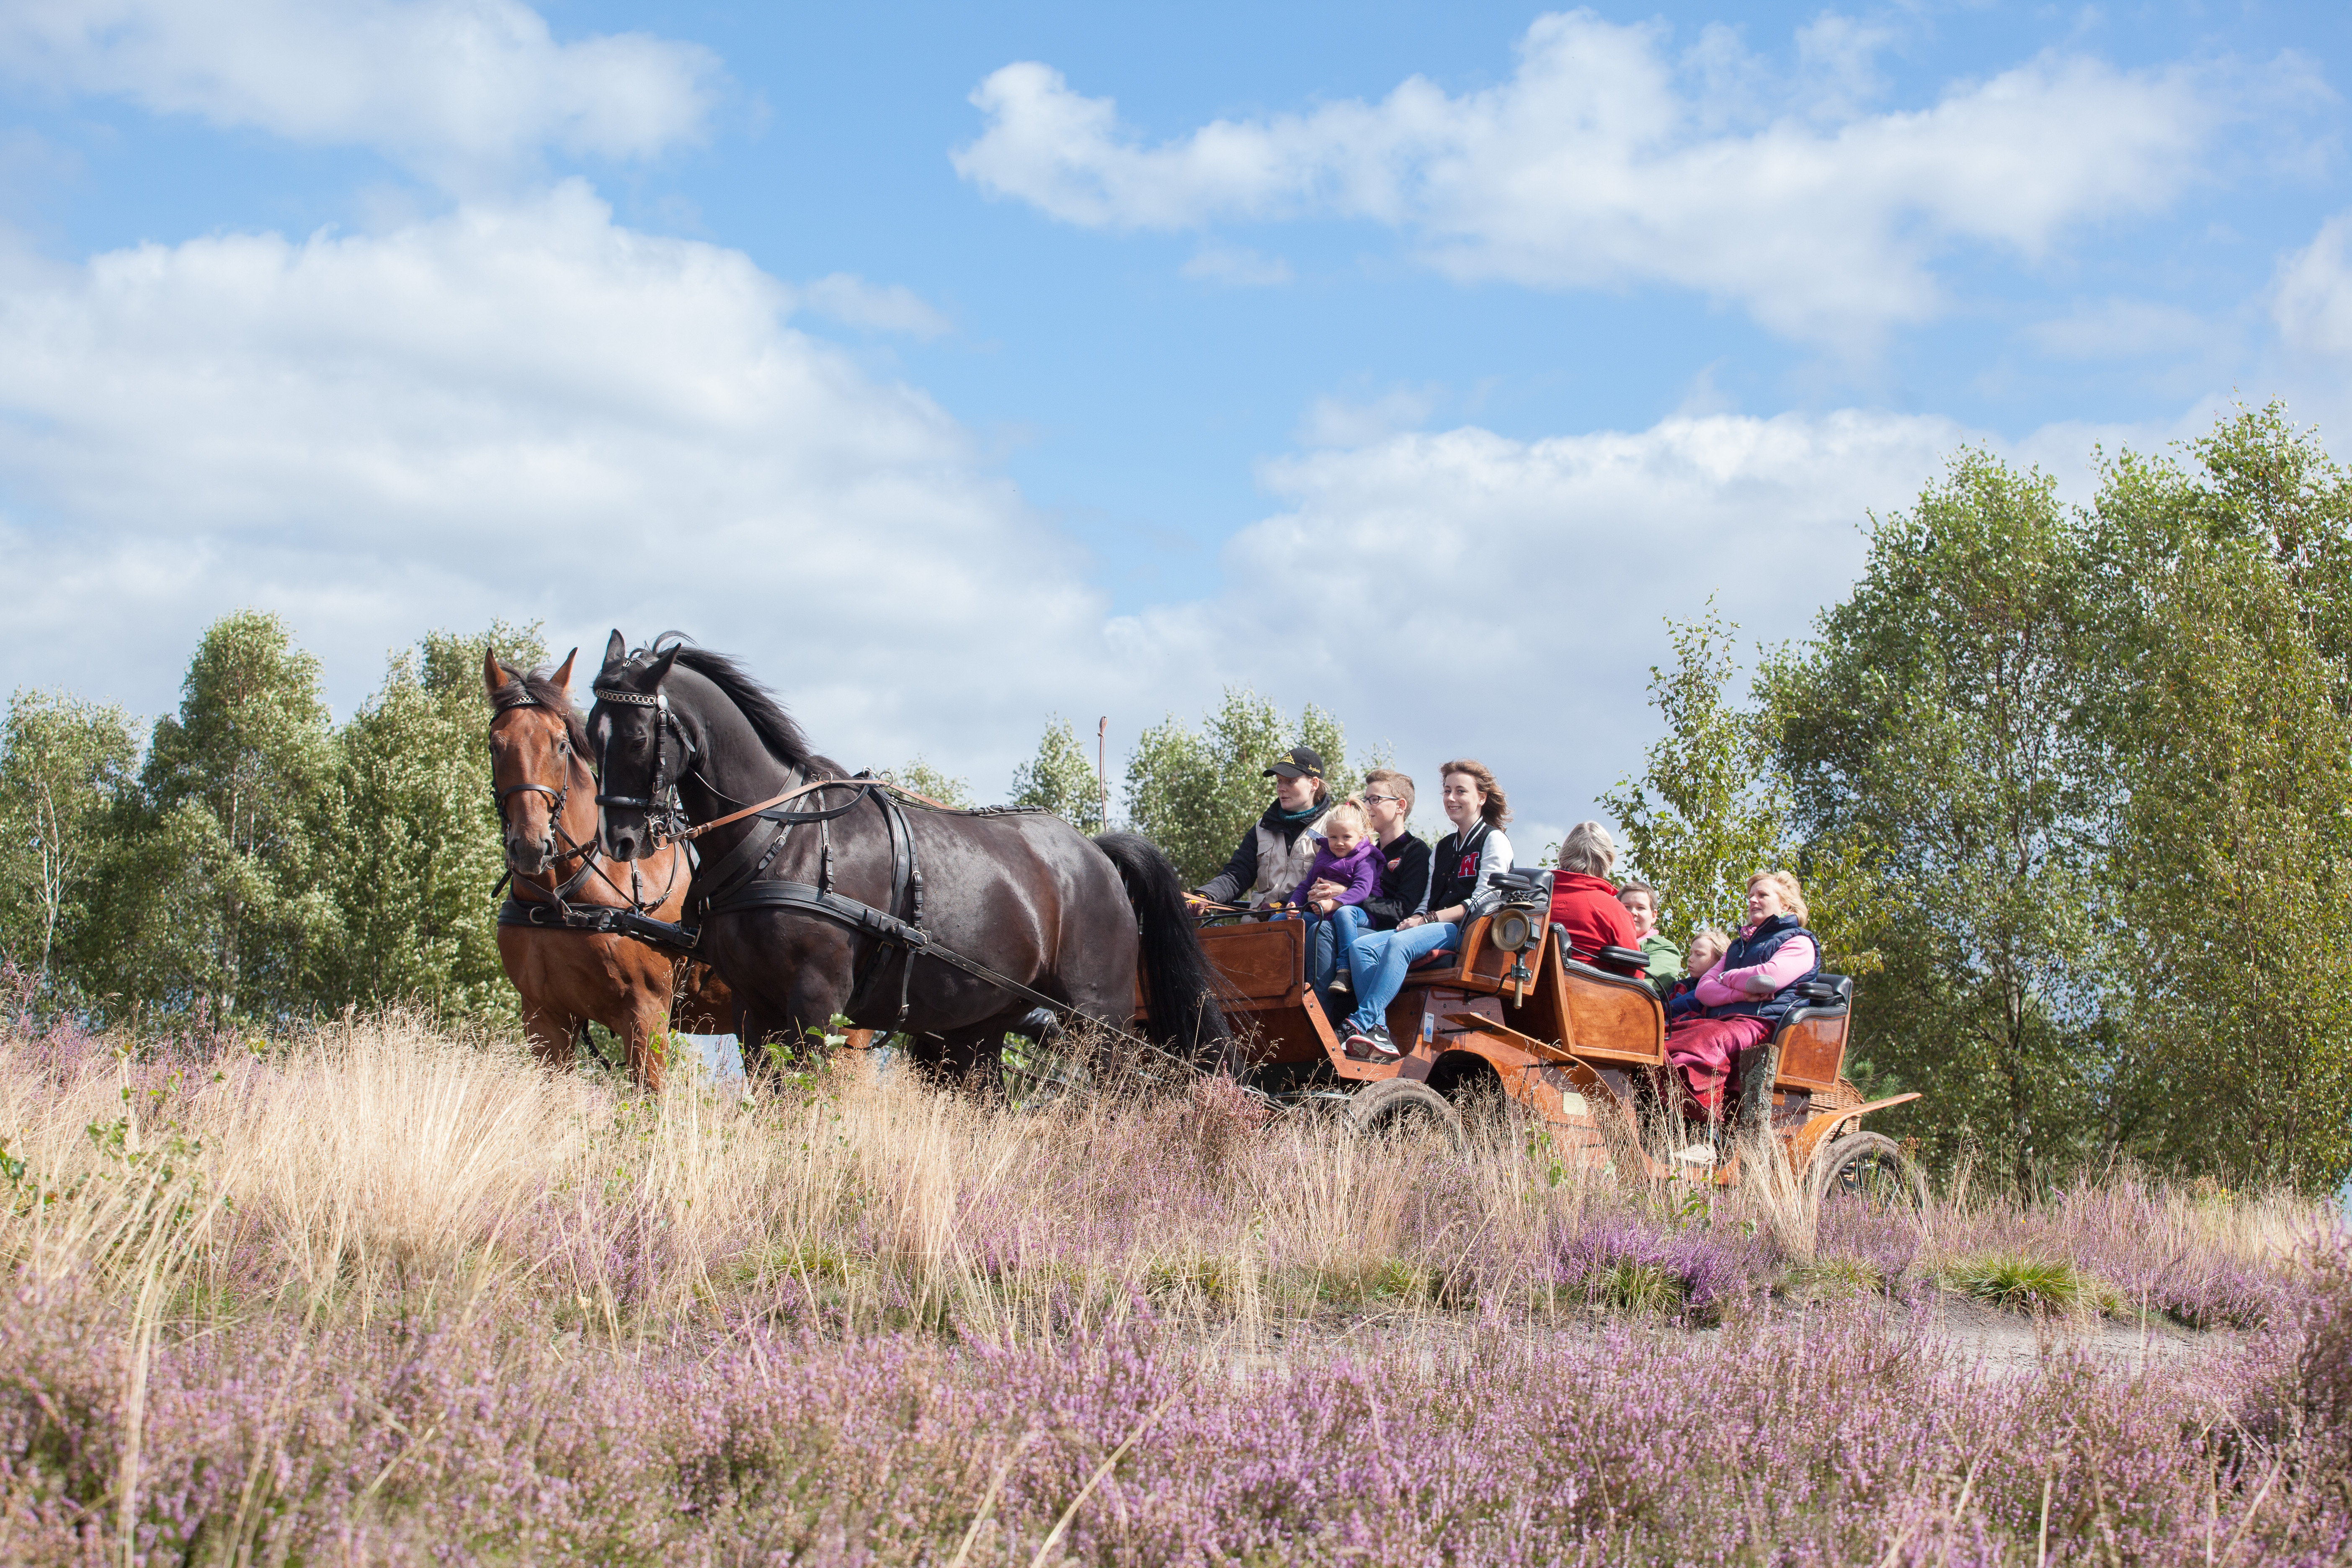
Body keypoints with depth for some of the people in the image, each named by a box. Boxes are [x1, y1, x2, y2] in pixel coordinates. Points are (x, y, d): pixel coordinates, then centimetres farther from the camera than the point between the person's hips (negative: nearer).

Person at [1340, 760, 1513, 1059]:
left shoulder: (1493, 841, 2)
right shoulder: (1444, 847, 26)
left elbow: (1482, 901, -9)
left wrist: (1429, 919, -14)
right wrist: (1416, 918, -2)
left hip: (1468, 929, -7)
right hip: (1435, 928, 8)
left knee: (1399, 943, -35)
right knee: (1361, 947, -19)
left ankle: (1361, 1023, -42)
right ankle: (1379, 1034, -35)